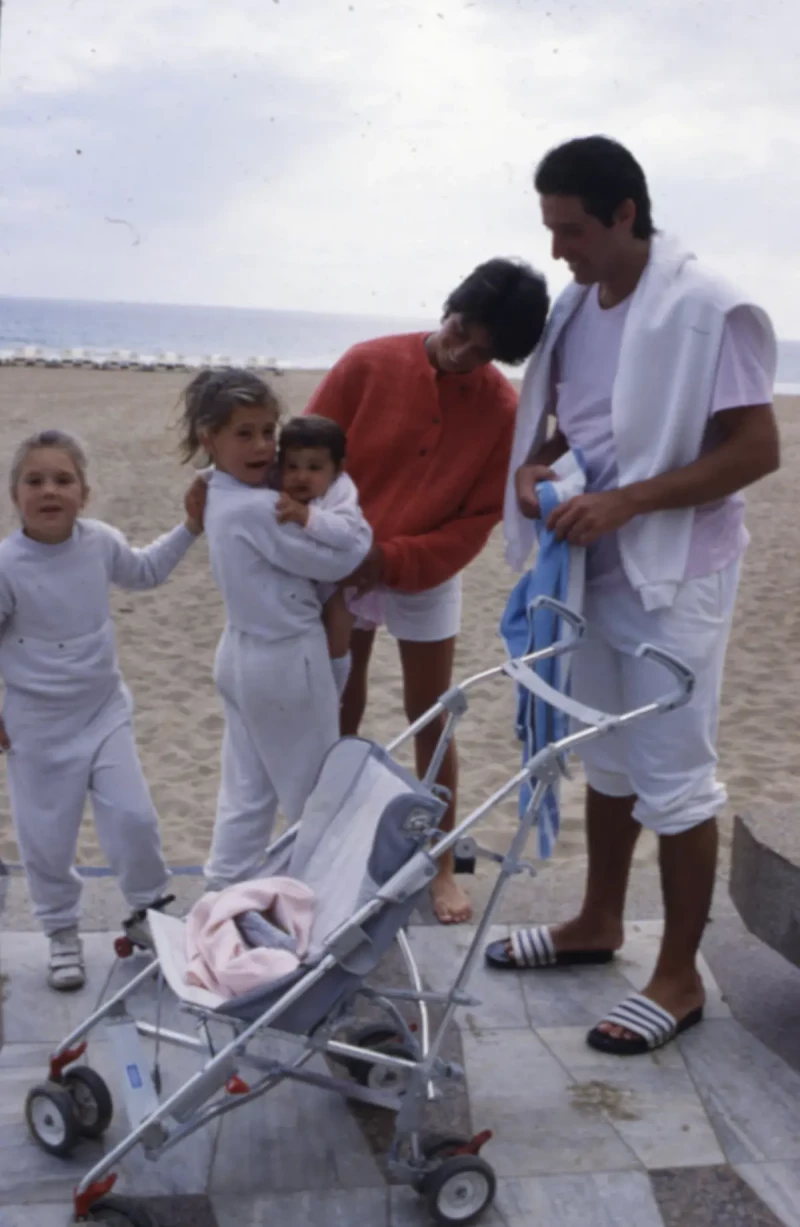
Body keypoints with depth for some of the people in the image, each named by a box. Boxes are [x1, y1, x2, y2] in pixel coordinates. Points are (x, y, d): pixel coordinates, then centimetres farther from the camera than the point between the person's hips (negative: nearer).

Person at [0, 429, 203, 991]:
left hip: (106, 711, 3)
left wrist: (189, 529, 10)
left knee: (134, 819, 3)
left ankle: (147, 911, 28)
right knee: (47, 837, 8)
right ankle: (63, 933, 30)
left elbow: (144, 571, 17)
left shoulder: (101, 542, -8)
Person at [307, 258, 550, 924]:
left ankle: (442, 866, 19)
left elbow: (479, 517, -10)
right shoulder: (368, 365, -14)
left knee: (432, 724, 7)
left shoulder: (503, 408, -13)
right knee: (339, 718, 11)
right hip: (340, 571, 0)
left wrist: (393, 560, -18)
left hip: (427, 579, 0)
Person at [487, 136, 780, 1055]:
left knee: (674, 774, 1)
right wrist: (532, 464, -6)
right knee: (607, 756, 19)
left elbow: (757, 449, -19)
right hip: (592, 569, 8)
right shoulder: (575, 308, 6)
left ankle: (678, 978, 13)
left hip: (673, 576, -7)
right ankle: (598, 922, 35)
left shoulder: (707, 310, -16)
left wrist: (626, 500, -26)